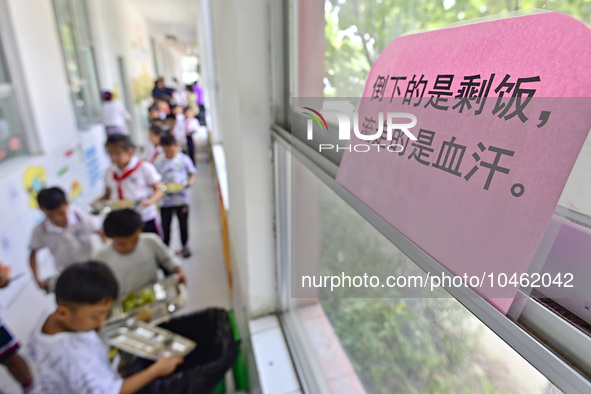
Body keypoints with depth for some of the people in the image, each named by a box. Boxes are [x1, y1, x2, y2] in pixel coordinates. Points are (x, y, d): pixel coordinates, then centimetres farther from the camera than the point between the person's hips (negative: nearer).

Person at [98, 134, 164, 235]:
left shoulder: (144, 168, -9)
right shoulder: (109, 172, 6)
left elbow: (159, 190, -9)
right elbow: (107, 195, 15)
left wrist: (150, 201, -27)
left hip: (146, 220, -4)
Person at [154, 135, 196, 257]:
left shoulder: (184, 159, -5)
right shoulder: (158, 161, -4)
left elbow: (192, 174, 4)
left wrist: (190, 181, -16)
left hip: (181, 198, 0)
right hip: (165, 200, 0)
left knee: (183, 223, 14)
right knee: (165, 225, 7)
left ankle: (184, 246, 34)